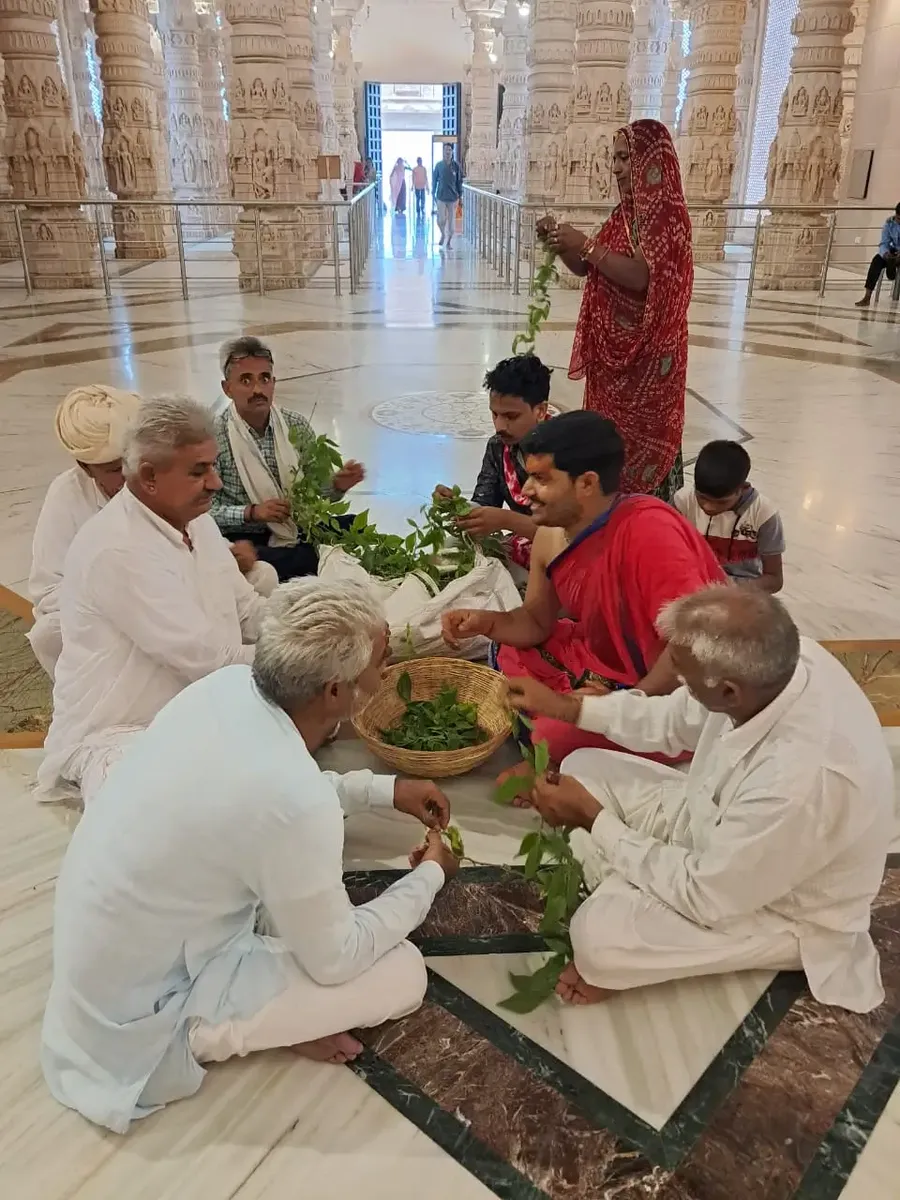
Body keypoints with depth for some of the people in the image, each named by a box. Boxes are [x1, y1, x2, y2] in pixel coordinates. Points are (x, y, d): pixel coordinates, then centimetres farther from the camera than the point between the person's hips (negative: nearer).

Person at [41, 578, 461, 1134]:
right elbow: (336, 960, -18)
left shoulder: (228, 685, -14)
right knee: (404, 973, -6)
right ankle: (206, 1033, 6)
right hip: (138, 1016, -7)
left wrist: (385, 788, 8)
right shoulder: (294, 803, -36)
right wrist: (428, 877, -3)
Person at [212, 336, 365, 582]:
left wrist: (336, 486, -13)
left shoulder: (297, 426, 1)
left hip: (298, 530, 5)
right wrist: (251, 513, -25)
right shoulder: (213, 437, -11)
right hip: (246, 540, -4)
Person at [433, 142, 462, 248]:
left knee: (452, 220, 3)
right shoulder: (439, 165, 1)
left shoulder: (456, 165, 0)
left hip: (453, 197, 0)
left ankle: (449, 242, 17)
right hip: (441, 197, 0)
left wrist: (460, 196, 3)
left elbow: (459, 181, 5)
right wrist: (433, 194, 5)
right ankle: (443, 234, 27)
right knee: (441, 220, -4)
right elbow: (434, 180, 7)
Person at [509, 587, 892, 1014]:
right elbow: (676, 721, 0)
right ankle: (628, 903, 6)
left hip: (781, 907, -7)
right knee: (585, 768, 1)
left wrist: (592, 818, -20)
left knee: (599, 937, -25)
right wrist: (570, 707, 0)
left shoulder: (801, 781, -43)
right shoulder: (775, 659, -21)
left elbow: (705, 896, -27)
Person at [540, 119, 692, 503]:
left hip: (646, 352, -8)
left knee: (642, 439, -2)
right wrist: (560, 241, -4)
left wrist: (587, 245, -23)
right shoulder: (626, 212, 12)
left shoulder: (667, 214, -14)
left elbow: (642, 277, -25)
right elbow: (586, 268, 14)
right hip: (613, 347, 8)